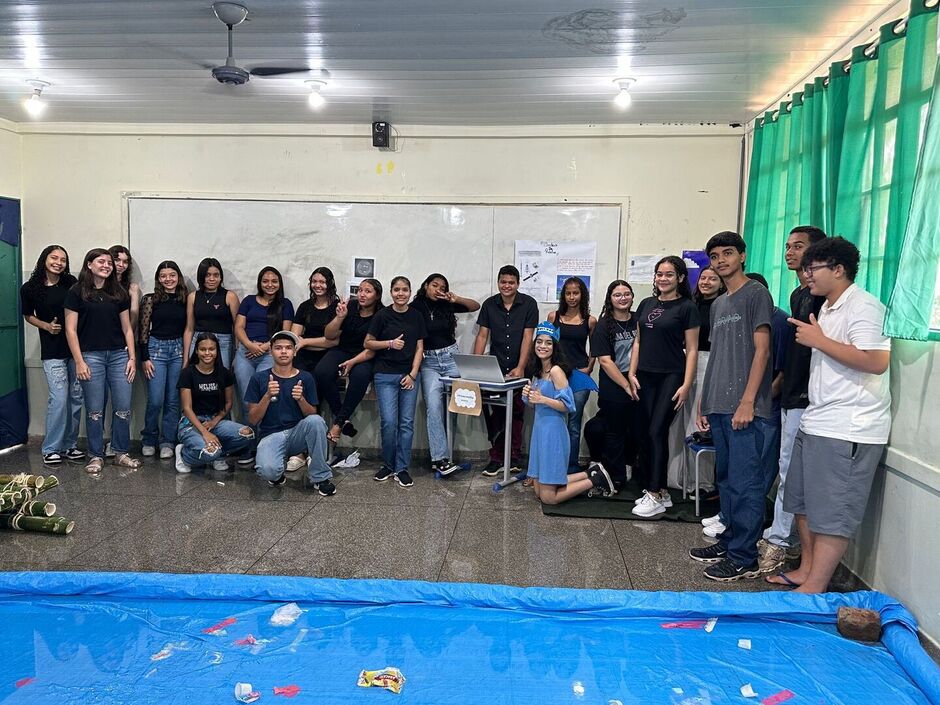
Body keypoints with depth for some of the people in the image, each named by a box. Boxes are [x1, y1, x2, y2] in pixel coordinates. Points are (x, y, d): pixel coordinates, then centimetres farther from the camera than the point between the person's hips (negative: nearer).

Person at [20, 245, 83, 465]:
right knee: (59, 397, -8)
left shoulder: (71, 283, 1)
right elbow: (28, 316, 13)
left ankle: (69, 445, 19)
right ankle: (51, 448, 6)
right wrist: (46, 326, -6)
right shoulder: (29, 288, -1)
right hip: (52, 350, -2)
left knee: (76, 397, 6)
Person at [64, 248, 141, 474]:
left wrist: (132, 358, 5)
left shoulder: (119, 293, 11)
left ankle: (121, 453, 16)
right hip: (91, 355, -3)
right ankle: (96, 456, 14)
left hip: (118, 355, 3)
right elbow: (70, 329, -2)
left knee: (123, 408, 2)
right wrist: (79, 361, -8)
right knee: (94, 410, 2)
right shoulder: (77, 292, 1)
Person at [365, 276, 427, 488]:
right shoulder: (382, 315, -2)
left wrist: (413, 374, -4)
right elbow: (368, 343, 2)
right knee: (389, 422, -6)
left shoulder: (416, 316, 5)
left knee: (407, 423, 3)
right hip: (386, 375, -2)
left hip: (409, 375, 2)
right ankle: (388, 465, 14)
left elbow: (419, 347, 6)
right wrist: (390, 343, -13)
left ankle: (402, 468, 12)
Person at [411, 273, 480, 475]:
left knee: (451, 407, -2)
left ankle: (439, 455, 8)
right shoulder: (415, 308, -1)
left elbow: (476, 306, 11)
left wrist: (456, 299, -4)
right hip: (428, 361, -3)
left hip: (451, 357, 3)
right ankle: (440, 458, -15)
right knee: (434, 407, -15)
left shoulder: (447, 305, 8)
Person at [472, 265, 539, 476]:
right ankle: (496, 457, 9)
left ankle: (513, 459, 13)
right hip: (495, 369, 2)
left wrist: (520, 368, -14)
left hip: (518, 369, -2)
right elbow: (482, 336, 3)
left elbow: (527, 338, -7)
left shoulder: (528, 304, -3)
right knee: (495, 413, 0)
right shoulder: (489, 304, 4)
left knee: (516, 414, 5)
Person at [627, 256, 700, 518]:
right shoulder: (647, 304, 12)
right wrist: (632, 373, 7)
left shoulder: (686, 307, -3)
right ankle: (660, 491, 16)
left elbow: (691, 349, -5)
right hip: (646, 377, 5)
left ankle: (655, 494, 0)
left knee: (657, 431, -8)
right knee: (645, 433, 5)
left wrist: (687, 385, -12)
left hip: (671, 377, -5)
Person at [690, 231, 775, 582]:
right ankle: (729, 541, 25)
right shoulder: (718, 304, 19)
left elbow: (762, 350, -10)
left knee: (745, 483, -4)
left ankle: (744, 558, 3)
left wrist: (747, 401, -16)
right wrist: (704, 402, 17)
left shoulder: (756, 293, -3)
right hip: (719, 407, 8)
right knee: (726, 478, 14)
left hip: (746, 408, -8)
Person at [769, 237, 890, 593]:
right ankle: (807, 568, 30)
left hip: (847, 429, -10)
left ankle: (814, 586, 5)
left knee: (832, 512, -3)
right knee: (803, 502, 17)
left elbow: (876, 361, -25)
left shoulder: (863, 306, -13)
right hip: (815, 422, 10)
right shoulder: (827, 308, 18)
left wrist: (819, 341, -18)